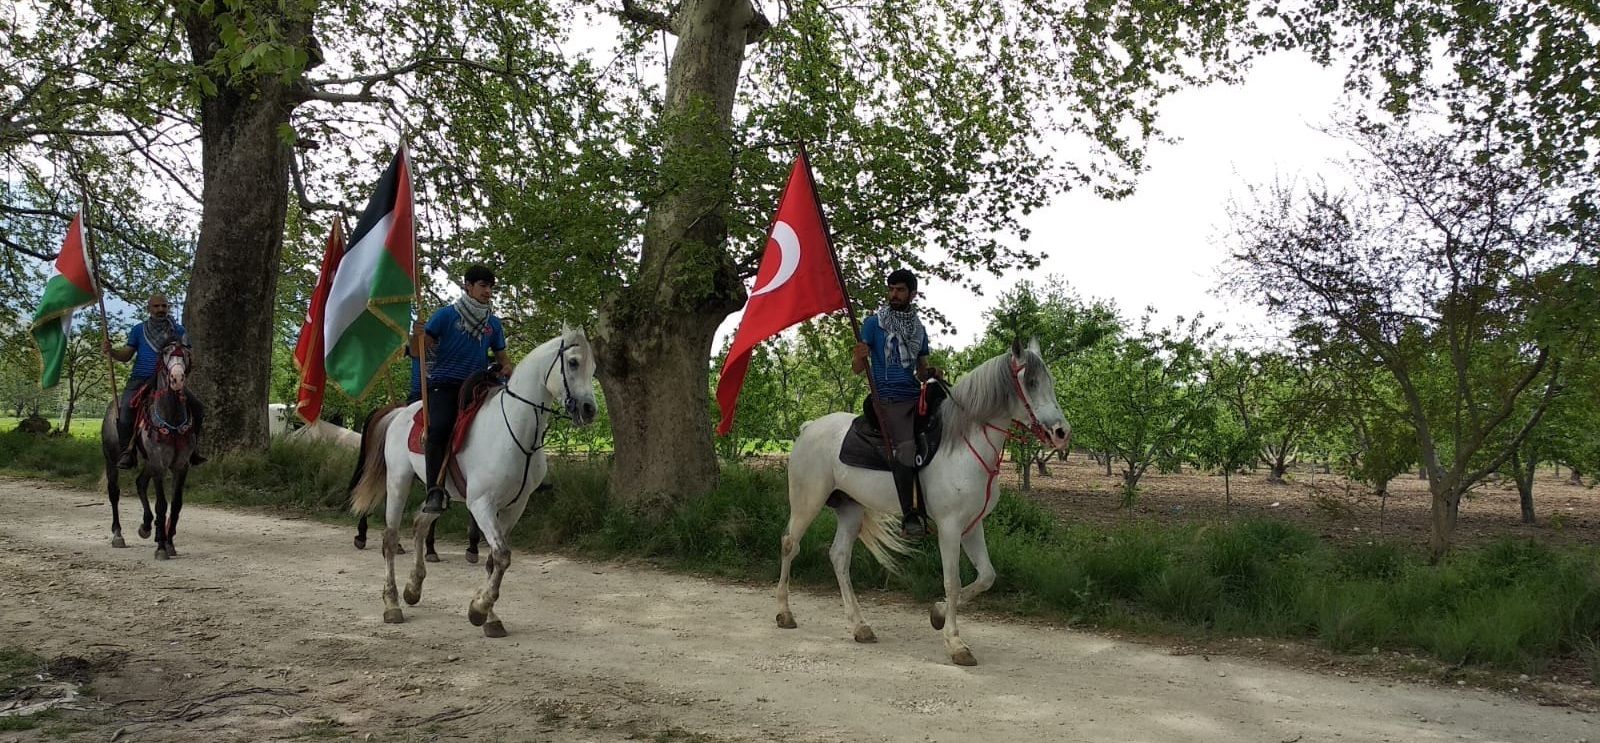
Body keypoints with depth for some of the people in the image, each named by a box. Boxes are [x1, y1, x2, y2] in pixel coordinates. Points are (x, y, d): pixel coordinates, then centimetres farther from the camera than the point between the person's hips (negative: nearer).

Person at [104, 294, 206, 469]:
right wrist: (110, 351, -12)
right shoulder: (138, 330, 10)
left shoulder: (178, 330, 11)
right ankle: (128, 452, -18)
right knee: (125, 409, -28)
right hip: (140, 380, -1)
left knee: (197, 406, -13)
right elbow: (127, 355, 8)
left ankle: (193, 448, 1)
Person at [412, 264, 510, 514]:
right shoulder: (446, 315, 4)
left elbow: (501, 357, 24)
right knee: (439, 428, -29)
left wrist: (507, 368, 0)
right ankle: (435, 491, -32)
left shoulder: (493, 323, 16)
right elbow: (417, 353, 2)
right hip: (444, 385, -4)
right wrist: (417, 336, -21)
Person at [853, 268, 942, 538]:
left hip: (915, 398, 5)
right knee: (906, 447, -26)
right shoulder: (874, 324, 4)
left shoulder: (919, 329, 18)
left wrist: (931, 373, 0)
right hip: (888, 400, -5)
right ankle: (908, 516, -21)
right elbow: (857, 369, 2)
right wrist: (860, 356, -21)